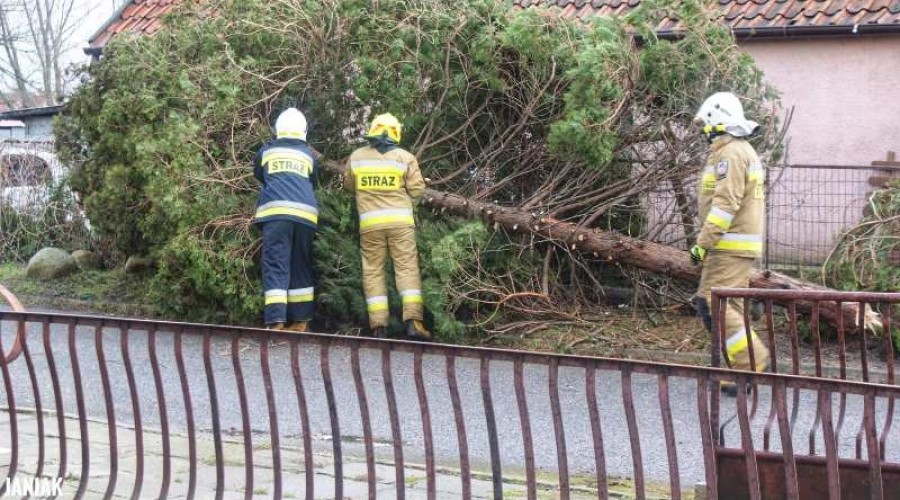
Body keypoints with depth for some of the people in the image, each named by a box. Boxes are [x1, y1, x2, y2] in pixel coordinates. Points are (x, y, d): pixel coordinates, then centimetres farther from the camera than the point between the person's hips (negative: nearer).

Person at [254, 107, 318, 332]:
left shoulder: (266, 151, 20)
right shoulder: (308, 154, 21)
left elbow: (258, 175, 37)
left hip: (275, 211, -2)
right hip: (305, 213, 2)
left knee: (275, 266, -7)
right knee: (301, 267, 12)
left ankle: (276, 321, -20)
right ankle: (300, 320, 12)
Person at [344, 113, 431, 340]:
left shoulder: (357, 157, 4)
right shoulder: (405, 157, -1)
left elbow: (348, 184, 18)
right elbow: (417, 190, -1)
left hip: (370, 222, 1)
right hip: (400, 220, -1)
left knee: (373, 271, 6)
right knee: (407, 268, 1)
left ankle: (378, 325, 0)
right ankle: (412, 320, -9)